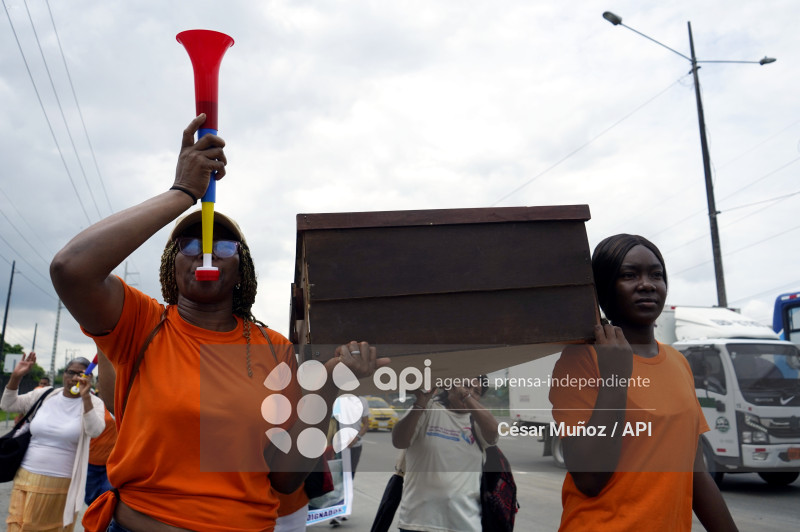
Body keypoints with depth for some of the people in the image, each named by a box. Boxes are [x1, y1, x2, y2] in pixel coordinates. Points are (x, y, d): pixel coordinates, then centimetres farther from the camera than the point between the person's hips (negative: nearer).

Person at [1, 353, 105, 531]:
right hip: (28, 478, 2)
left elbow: (95, 431, -20)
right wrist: (16, 377, -6)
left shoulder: (93, 403, -4)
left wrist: (85, 397, -29)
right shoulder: (44, 395, 4)